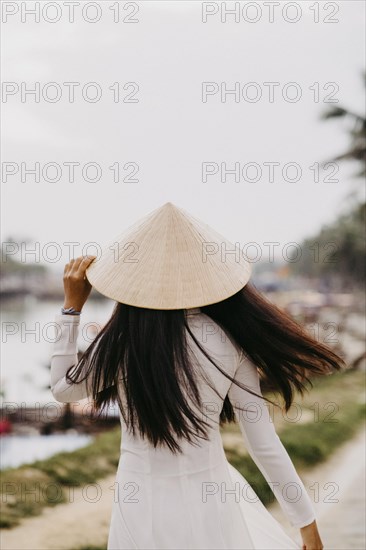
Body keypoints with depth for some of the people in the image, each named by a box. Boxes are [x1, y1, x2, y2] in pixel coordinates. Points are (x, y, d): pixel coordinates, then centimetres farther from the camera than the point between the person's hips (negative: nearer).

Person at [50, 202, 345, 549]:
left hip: (143, 505, 1)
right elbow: (264, 445, -9)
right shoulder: (230, 340, -12)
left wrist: (72, 306, 8)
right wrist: (307, 521, 1)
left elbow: (62, 389, 7)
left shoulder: (118, 342, -14)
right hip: (208, 498, 0)